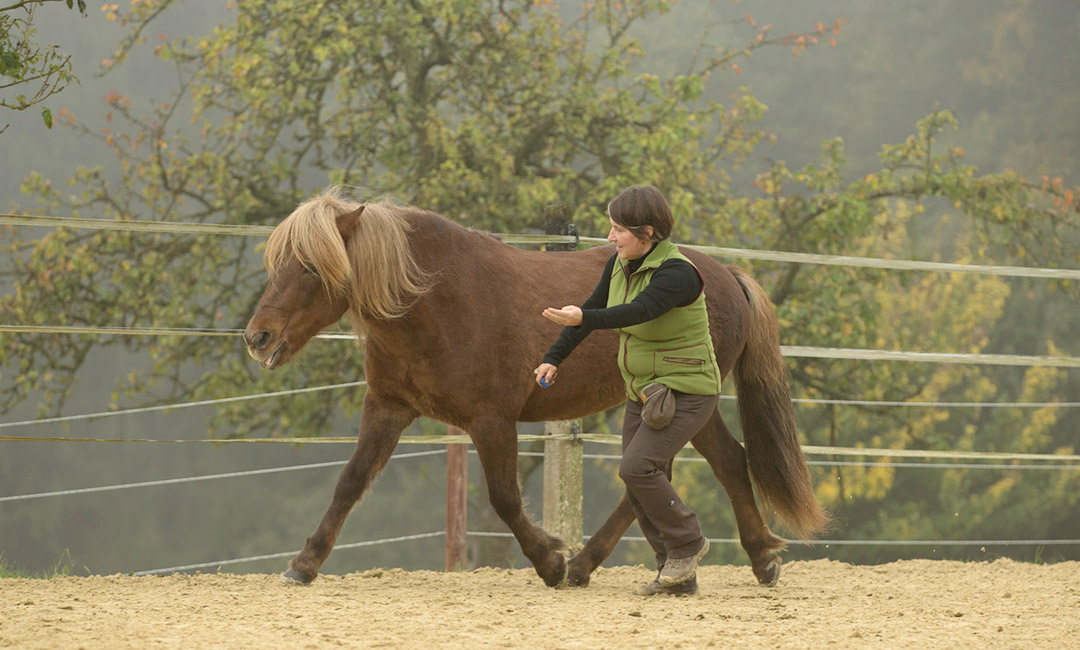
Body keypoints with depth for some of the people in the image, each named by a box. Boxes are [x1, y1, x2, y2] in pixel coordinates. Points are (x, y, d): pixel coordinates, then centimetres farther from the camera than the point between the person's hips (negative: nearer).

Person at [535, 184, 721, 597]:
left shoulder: (677, 273, -25)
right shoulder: (621, 264, 1)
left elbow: (637, 311, -39)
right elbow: (594, 307, 12)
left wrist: (582, 320, -52)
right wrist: (553, 359, 7)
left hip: (688, 392, -9)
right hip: (643, 391, 9)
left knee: (637, 467, -21)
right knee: (642, 490, 4)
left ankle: (687, 542, 0)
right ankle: (679, 575, 15)